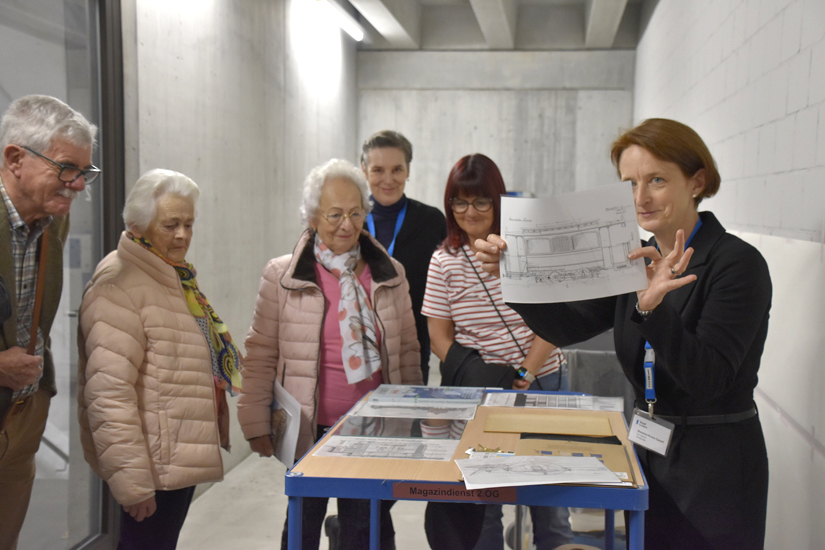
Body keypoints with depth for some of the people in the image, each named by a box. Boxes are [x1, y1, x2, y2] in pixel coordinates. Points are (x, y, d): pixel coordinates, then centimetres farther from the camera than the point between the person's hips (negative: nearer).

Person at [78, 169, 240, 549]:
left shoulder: (175, 278, 13)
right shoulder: (120, 287, -18)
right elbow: (108, 393, -24)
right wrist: (132, 482, -25)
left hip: (183, 457, 9)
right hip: (155, 467, -9)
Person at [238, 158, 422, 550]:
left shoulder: (390, 274, 4)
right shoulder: (282, 276, -4)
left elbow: (408, 351, 10)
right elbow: (261, 356, -2)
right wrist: (256, 425, -4)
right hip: (310, 430, -2)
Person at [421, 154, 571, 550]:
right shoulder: (444, 261, 0)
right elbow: (439, 336, 1)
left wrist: (525, 377, -14)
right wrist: (473, 377, -13)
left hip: (540, 383, -1)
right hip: (479, 392, 1)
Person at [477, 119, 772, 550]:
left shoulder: (737, 263, -15)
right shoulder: (638, 260, 4)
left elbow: (710, 379, -23)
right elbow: (567, 326, -1)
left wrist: (652, 307, -37)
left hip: (714, 469, -6)